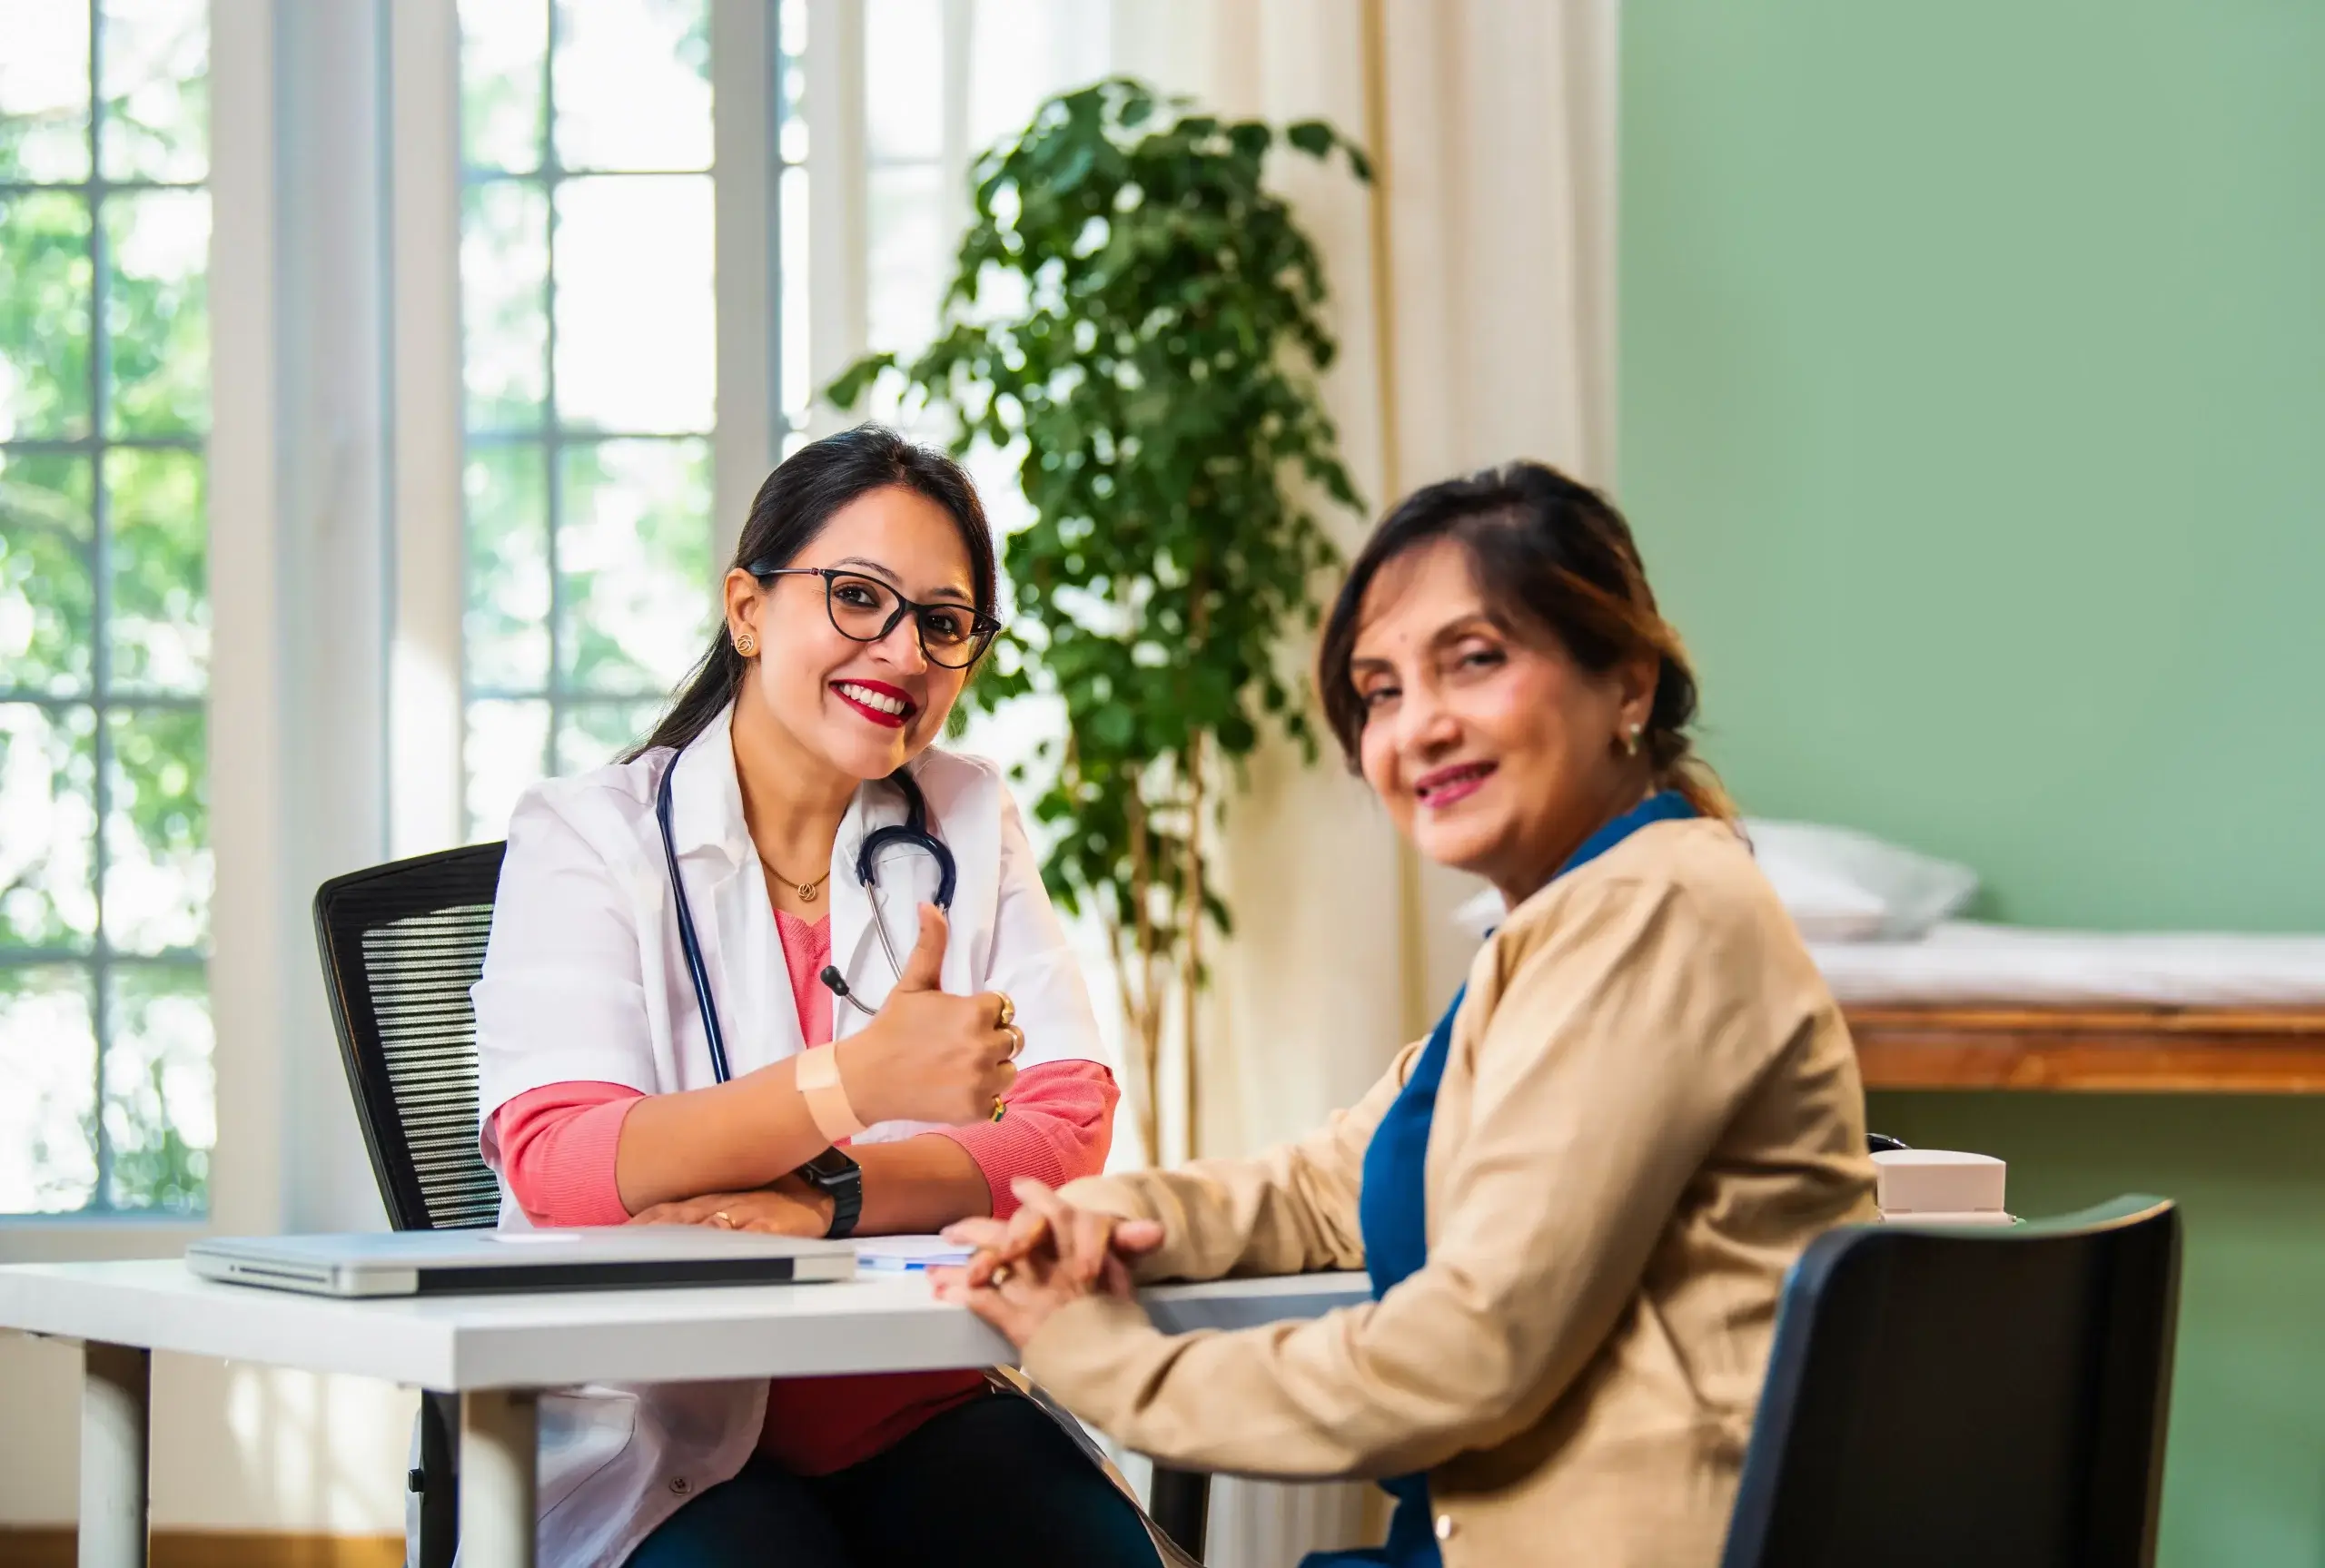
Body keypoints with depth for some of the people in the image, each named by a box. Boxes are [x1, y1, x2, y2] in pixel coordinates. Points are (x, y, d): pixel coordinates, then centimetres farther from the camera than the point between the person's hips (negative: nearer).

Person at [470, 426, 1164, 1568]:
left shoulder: (971, 825, 12)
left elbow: (1067, 1130, -1)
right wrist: (859, 1079, -28)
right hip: (663, 1430, -3)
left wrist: (822, 1200, -19)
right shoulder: (587, 834, 0)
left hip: (923, 1419, 3)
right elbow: (556, 1164, -15)